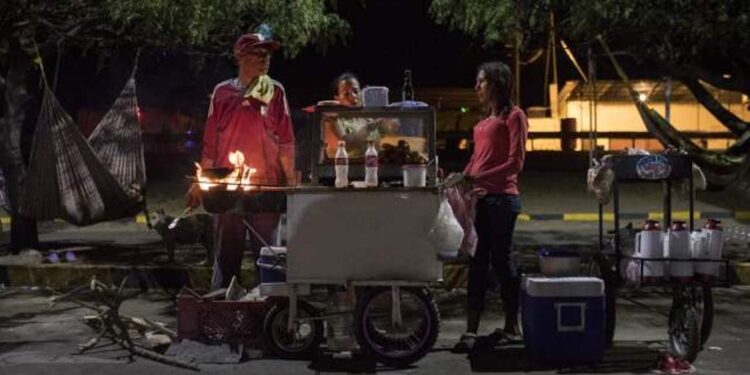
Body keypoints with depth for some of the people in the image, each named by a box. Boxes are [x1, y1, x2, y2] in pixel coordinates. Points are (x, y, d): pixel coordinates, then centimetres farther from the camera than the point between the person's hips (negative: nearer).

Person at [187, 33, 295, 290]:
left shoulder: (275, 92, 6)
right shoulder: (222, 92, 8)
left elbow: (286, 142, 4)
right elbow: (210, 143, 11)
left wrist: (290, 180, -4)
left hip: (266, 185, -1)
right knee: (226, 253, 7)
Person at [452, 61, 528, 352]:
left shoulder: (513, 116, -3)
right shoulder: (485, 120, 19)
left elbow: (515, 163, -11)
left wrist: (479, 178, -19)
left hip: (501, 197, -7)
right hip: (479, 198, 7)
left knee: (501, 260, 0)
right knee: (477, 263, 3)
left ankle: (512, 327, 13)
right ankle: (471, 331, 4)